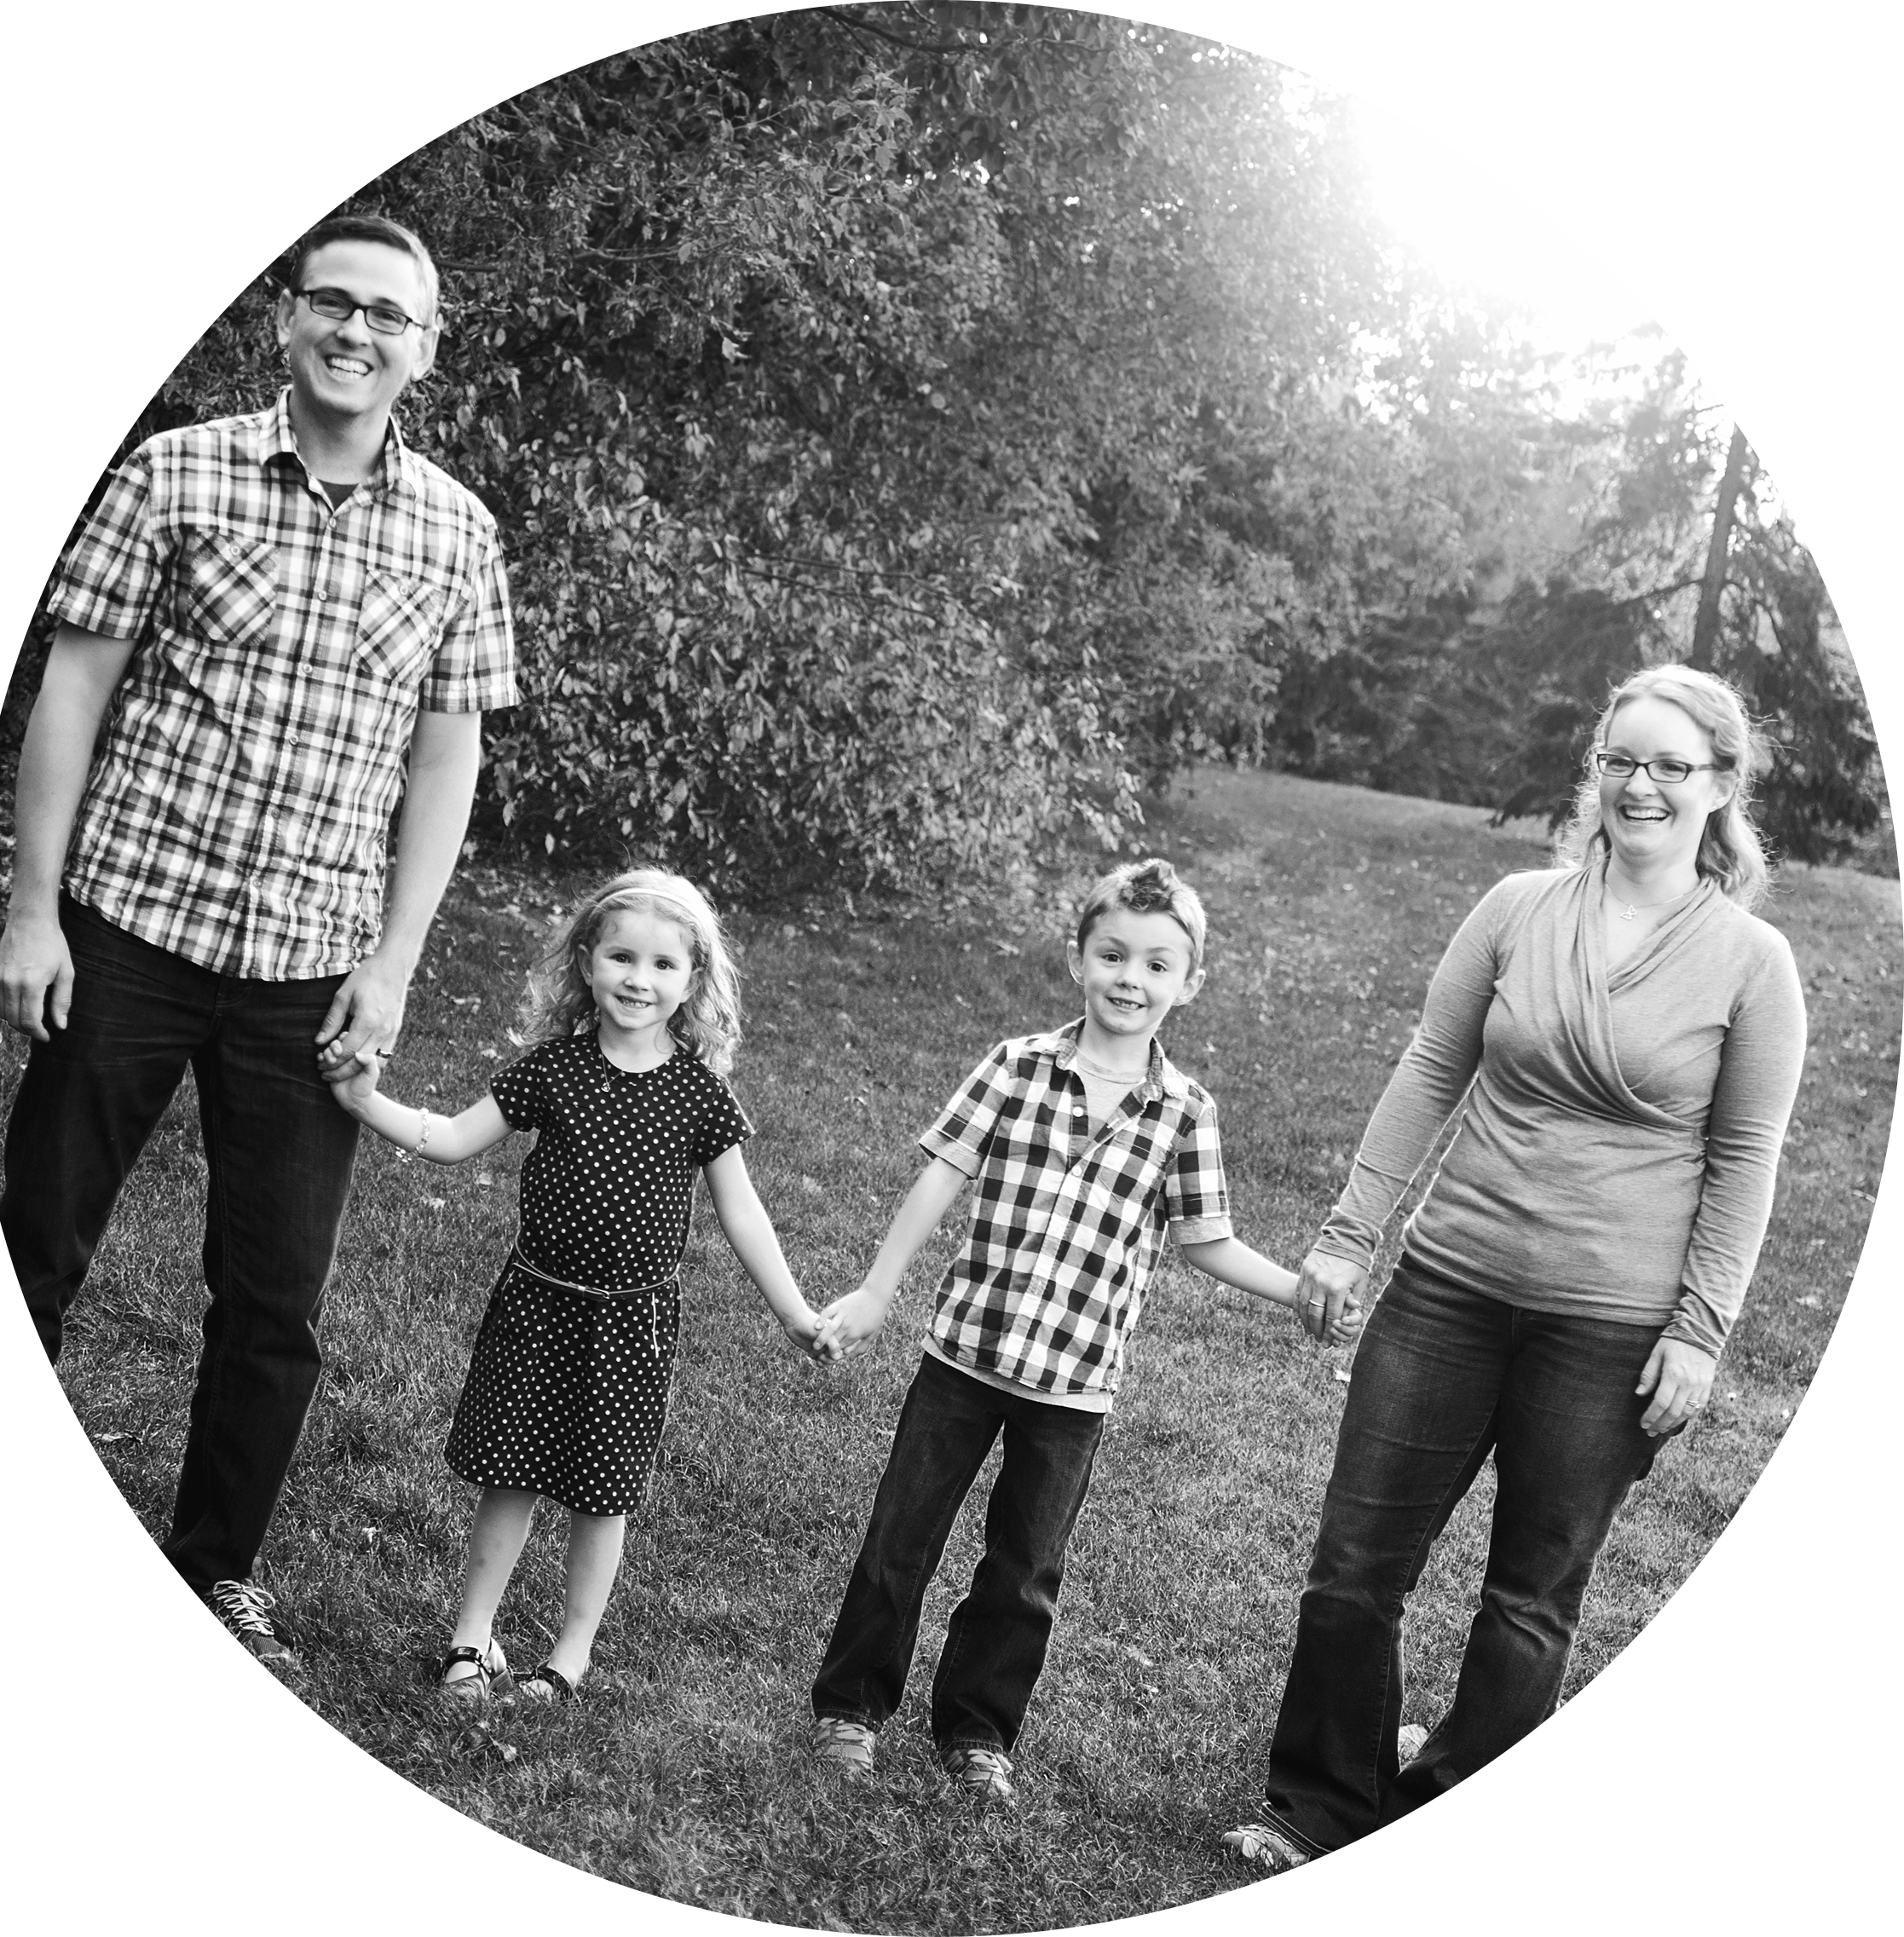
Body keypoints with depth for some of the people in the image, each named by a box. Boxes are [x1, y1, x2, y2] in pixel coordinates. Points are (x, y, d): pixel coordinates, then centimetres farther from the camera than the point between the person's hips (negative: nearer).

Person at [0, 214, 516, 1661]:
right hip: (127, 929, -1)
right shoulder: (179, 474, -2)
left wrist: (392, 966, 0)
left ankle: (214, 1563, 27)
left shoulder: (457, 534, 3)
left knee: (277, 1300, 8)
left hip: (310, 969, 2)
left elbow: (445, 760, 6)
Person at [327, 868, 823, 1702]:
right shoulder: (553, 1067, -4)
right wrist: (367, 1101, -14)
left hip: (634, 1321, -1)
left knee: (601, 1496, 8)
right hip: (538, 1301, 1)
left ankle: (573, 1653, 23)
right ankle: (472, 1636, 22)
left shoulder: (700, 1092, -5)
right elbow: (455, 1139, -1)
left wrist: (795, 1314, -1)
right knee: (511, 1476, 6)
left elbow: (740, 1213, 0)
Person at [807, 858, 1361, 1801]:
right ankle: (849, 1703, 27)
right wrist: (875, 1294, -1)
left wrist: (1304, 1291, -5)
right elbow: (940, 1177, -1)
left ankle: (976, 1729, 29)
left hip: (1077, 1378, 1)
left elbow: (1205, 1240, 5)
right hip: (966, 1343, 0)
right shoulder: (1017, 1066, -4)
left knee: (1026, 1566, 11)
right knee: (902, 1532, 9)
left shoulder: (1185, 1112, -1)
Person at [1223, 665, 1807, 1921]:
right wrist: (1351, 1233, 3)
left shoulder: (1750, 964, -6)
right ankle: (1321, 1806, 25)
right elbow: (1429, 1078, 5)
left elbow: (1744, 1162, -3)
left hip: (1609, 1331, -2)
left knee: (1533, 1601, 10)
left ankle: (1444, 1844, 26)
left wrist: (1699, 1331, -7)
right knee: (1355, 1564, 6)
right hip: (1451, 1287, 2)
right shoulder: (1520, 910, 0)